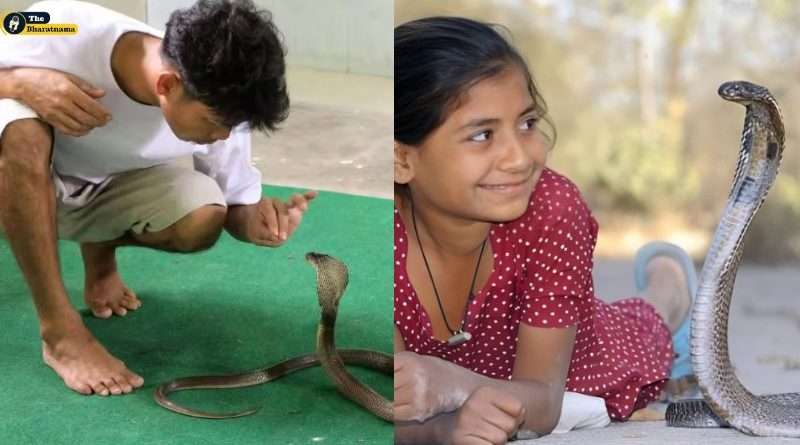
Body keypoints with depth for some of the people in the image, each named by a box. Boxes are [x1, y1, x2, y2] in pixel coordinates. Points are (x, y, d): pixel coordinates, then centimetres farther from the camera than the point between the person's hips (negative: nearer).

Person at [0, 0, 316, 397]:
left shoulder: (217, 101, -24)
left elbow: (233, 204, -9)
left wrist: (253, 222, -33)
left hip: (106, 196, 3)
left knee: (203, 217, -27)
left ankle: (100, 251, 7)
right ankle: (61, 333, -27)